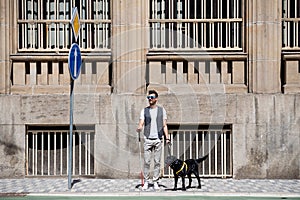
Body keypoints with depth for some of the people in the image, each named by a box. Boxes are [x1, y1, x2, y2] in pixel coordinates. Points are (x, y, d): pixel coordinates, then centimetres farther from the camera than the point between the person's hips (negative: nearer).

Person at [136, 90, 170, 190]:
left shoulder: (161, 110, 8)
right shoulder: (144, 110, 8)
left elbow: (164, 125, 7)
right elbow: (141, 123, -1)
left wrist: (167, 137, -3)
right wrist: (139, 128, -25)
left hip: (158, 139, 0)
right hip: (148, 139, 0)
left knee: (157, 161, 2)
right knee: (146, 161, -1)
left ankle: (155, 182, 10)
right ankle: (146, 182, 8)